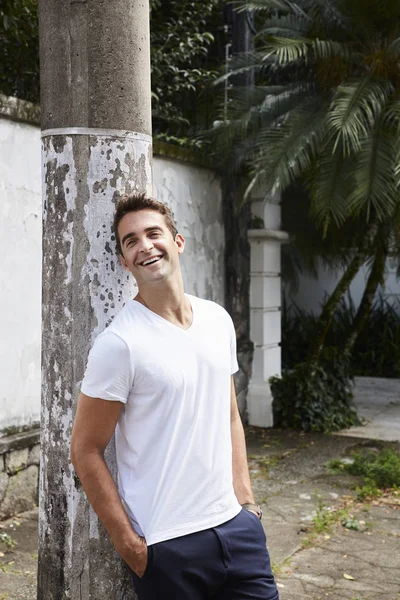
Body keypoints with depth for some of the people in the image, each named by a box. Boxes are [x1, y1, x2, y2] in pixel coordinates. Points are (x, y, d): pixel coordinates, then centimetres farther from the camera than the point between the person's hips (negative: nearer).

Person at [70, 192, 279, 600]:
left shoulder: (218, 320, 6)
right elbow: (85, 451, -10)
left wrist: (245, 498, 8)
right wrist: (129, 544, -10)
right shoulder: (119, 343, -13)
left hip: (236, 525, 5)